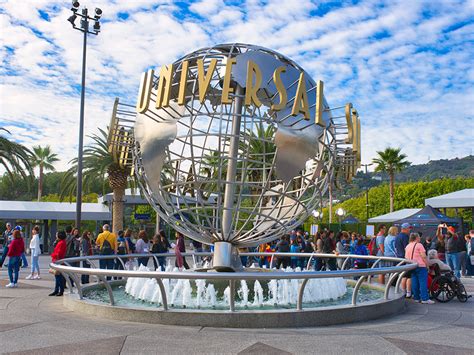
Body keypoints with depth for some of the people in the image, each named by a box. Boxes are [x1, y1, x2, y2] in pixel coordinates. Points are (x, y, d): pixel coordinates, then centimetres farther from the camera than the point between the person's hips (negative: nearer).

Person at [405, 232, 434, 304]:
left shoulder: (407, 246, 15)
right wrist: (427, 265, -5)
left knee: (414, 282, 8)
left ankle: (416, 298, 10)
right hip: (420, 266, -7)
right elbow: (423, 256, -11)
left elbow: (406, 257, 16)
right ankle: (425, 299, -10)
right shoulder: (419, 245, -6)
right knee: (423, 282, -7)